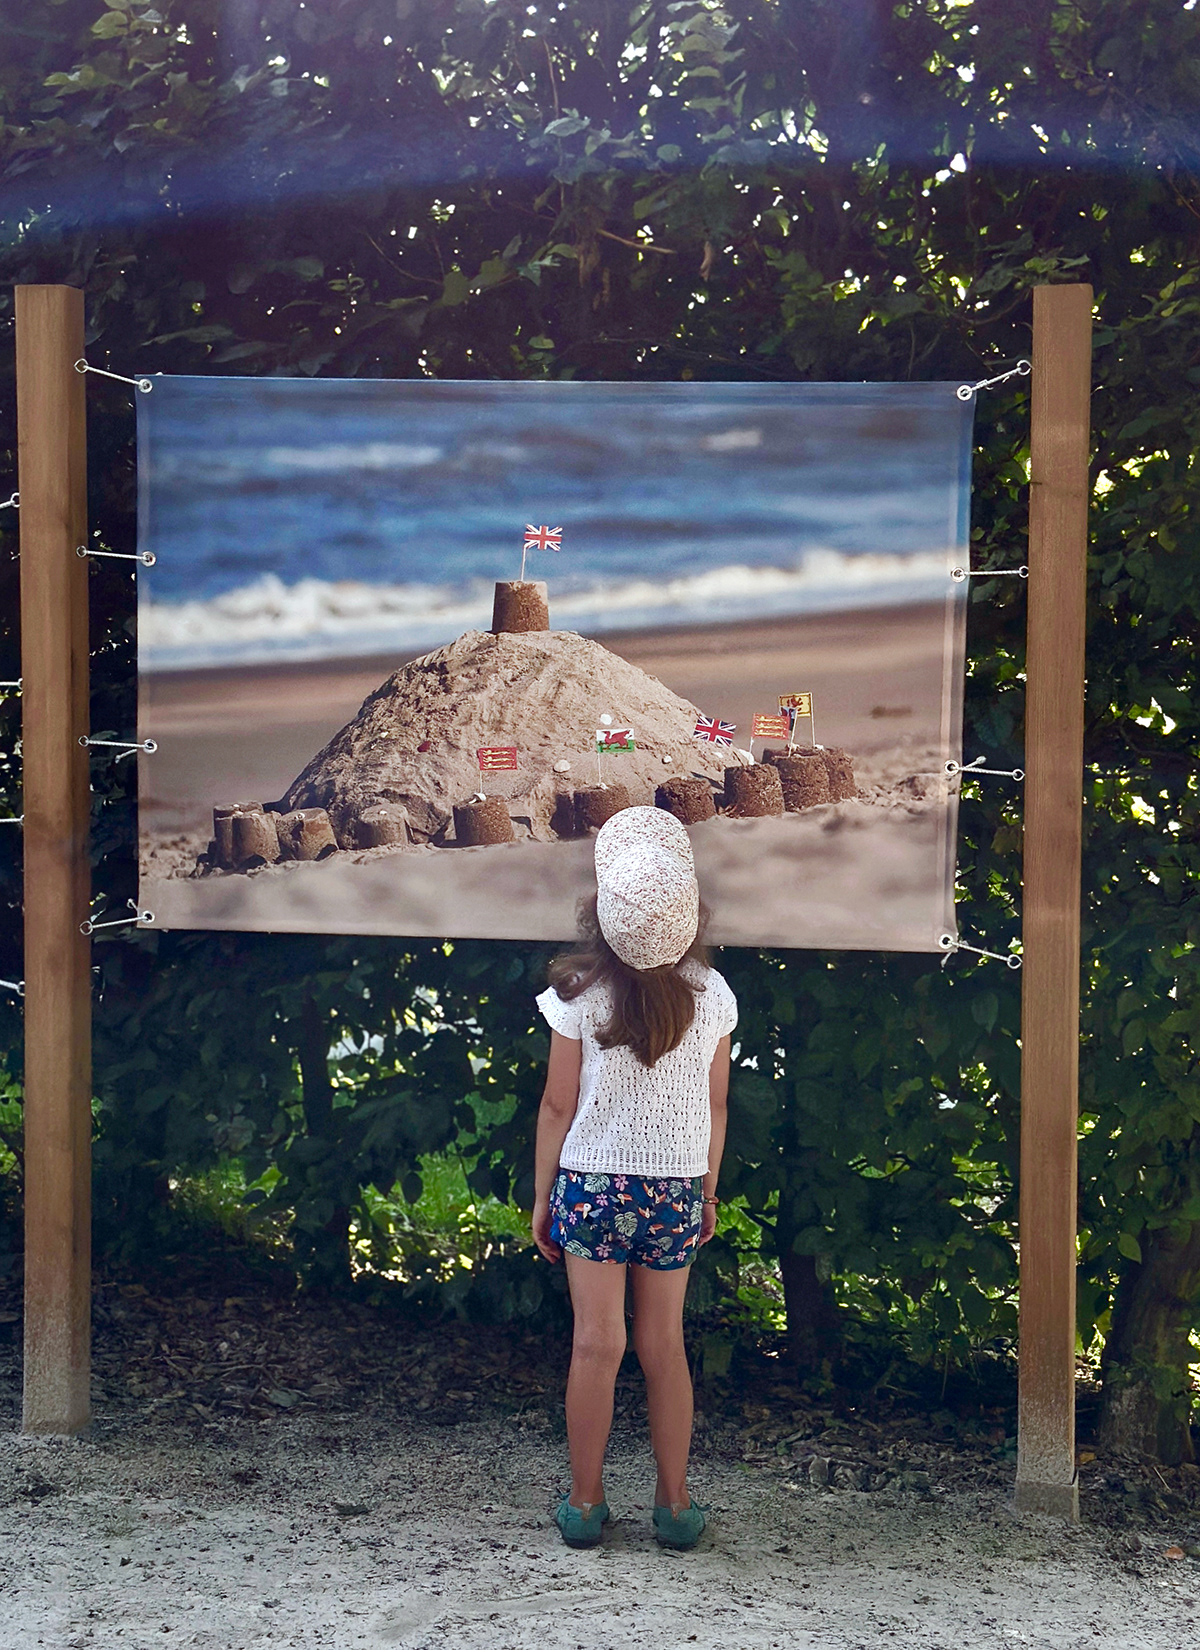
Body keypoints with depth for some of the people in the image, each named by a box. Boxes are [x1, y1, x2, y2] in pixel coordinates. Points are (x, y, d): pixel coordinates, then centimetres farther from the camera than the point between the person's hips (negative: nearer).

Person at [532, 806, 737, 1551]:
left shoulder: (579, 995, -11)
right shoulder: (712, 995, -5)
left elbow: (559, 1107, -5)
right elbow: (715, 1107, 4)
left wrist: (543, 1195, 6)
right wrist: (708, 1191, 16)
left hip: (592, 1182, -2)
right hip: (677, 1187, 2)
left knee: (597, 1342, 3)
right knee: (664, 1343, 10)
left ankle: (585, 1502, 10)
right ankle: (675, 1503, 16)